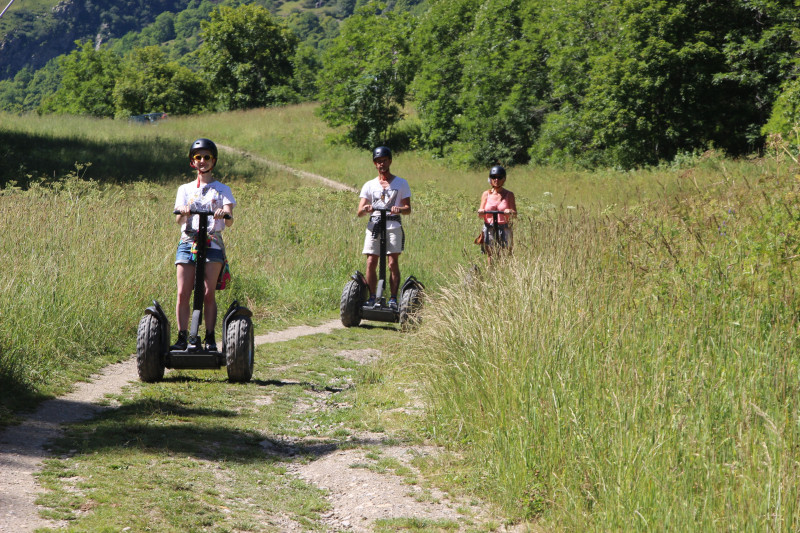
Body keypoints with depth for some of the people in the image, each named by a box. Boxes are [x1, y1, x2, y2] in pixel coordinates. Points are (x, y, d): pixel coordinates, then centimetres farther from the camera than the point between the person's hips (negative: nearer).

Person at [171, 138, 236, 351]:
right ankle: (182, 338, -4)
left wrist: (224, 214, -25)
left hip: (212, 244, -2)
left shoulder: (222, 190, 13)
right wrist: (183, 213, -21)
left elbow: (229, 221, -2)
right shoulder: (185, 189, 18)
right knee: (183, 293, -7)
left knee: (208, 294, -8)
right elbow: (178, 219, 2)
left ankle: (210, 339, -5)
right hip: (187, 242, 2)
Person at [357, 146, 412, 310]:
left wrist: (399, 209, -19)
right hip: (374, 226, 2)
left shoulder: (401, 183, 12)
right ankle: (372, 298, -1)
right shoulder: (369, 185, 16)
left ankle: (393, 299, -9)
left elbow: (408, 208, 4)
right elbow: (360, 212, 6)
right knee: (371, 263, -6)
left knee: (393, 263, -10)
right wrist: (365, 209, -18)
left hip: (393, 226, -2)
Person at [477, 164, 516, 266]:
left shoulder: (509, 195, 4)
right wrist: (480, 212, -19)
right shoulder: (486, 194, 8)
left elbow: (515, 213, -3)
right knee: (490, 257, 1)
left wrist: (510, 212, -26)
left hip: (504, 230, -1)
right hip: (489, 230, 1)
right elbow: (481, 215, 5)